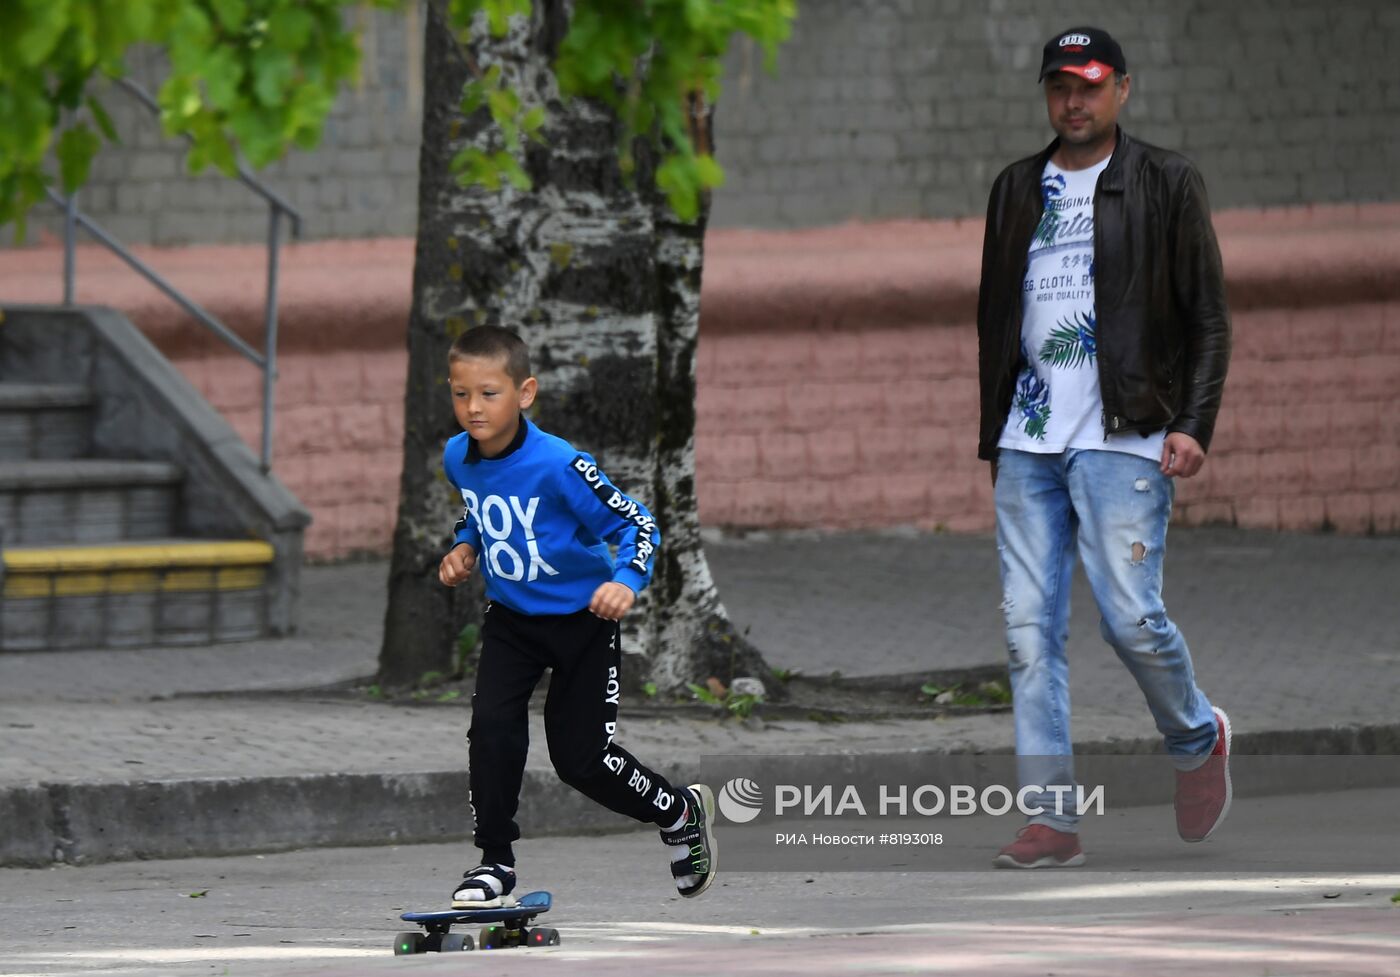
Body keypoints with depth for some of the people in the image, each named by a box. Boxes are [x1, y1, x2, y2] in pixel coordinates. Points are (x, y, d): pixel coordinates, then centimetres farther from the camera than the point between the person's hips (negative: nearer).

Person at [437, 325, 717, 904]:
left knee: (580, 759, -1)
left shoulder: (559, 466, -28)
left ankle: (682, 812, 27)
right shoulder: (457, 458, -8)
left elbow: (638, 524, -21)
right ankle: (495, 863, -2)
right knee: (492, 726, -16)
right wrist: (466, 547, -3)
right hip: (510, 617, 5)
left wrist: (626, 581, -38)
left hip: (581, 618, -5)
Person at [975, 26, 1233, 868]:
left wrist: (1194, 424, -9)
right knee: (1031, 629, -3)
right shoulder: (1017, 190, 17)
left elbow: (1208, 317, 1)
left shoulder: (1166, 184, 3)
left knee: (1131, 617, -13)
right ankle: (1051, 819, -2)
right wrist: (995, 434, 18)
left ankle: (1197, 737, 17)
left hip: (1123, 438, -5)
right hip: (1029, 443, 5)